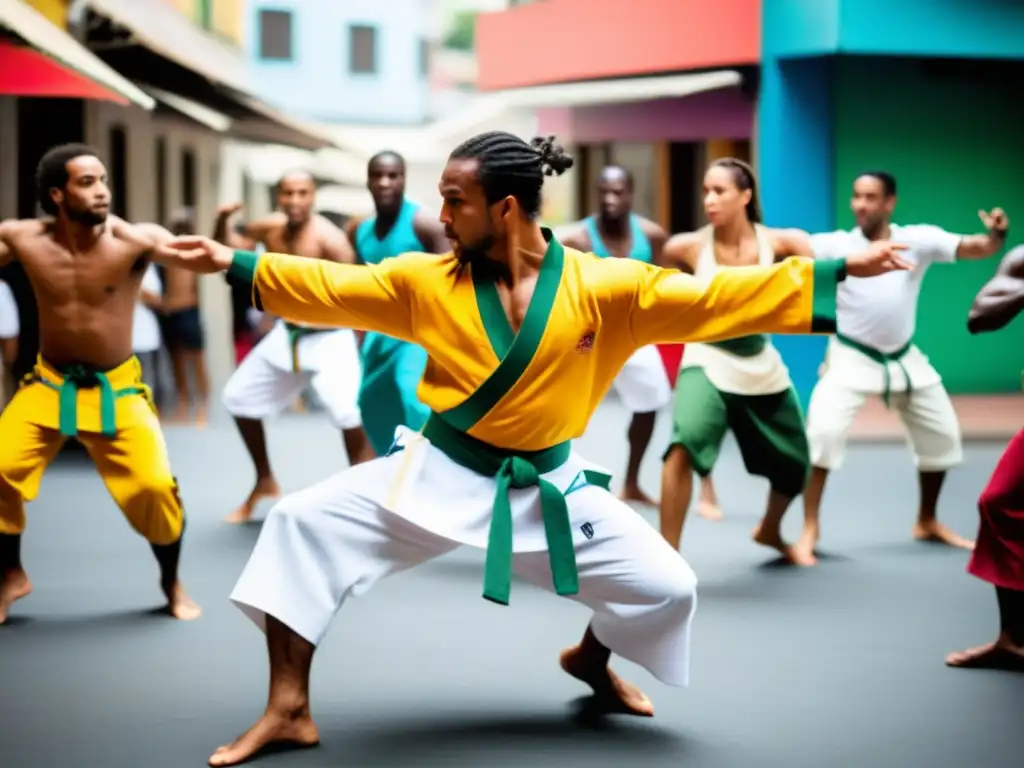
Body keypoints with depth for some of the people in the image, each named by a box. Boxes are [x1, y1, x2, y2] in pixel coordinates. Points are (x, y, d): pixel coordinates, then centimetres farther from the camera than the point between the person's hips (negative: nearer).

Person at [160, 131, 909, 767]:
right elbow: (332, 288, 0)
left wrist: (838, 272, -22)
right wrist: (236, 262, -6)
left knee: (667, 586, -3)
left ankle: (591, 659, 34)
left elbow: (711, 299, -16)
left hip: (548, 487, 0)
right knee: (304, 523, -15)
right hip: (439, 474, 0)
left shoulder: (602, 287, -13)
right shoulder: (427, 280, -8)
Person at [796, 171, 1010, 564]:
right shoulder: (836, 244, -11)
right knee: (824, 431, -22)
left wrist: (997, 234, -35)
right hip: (851, 358, -4)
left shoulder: (918, 240, -7)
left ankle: (927, 522, 34)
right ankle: (810, 529, -10)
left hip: (904, 359, 4)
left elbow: (977, 248, -12)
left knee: (941, 435, 12)